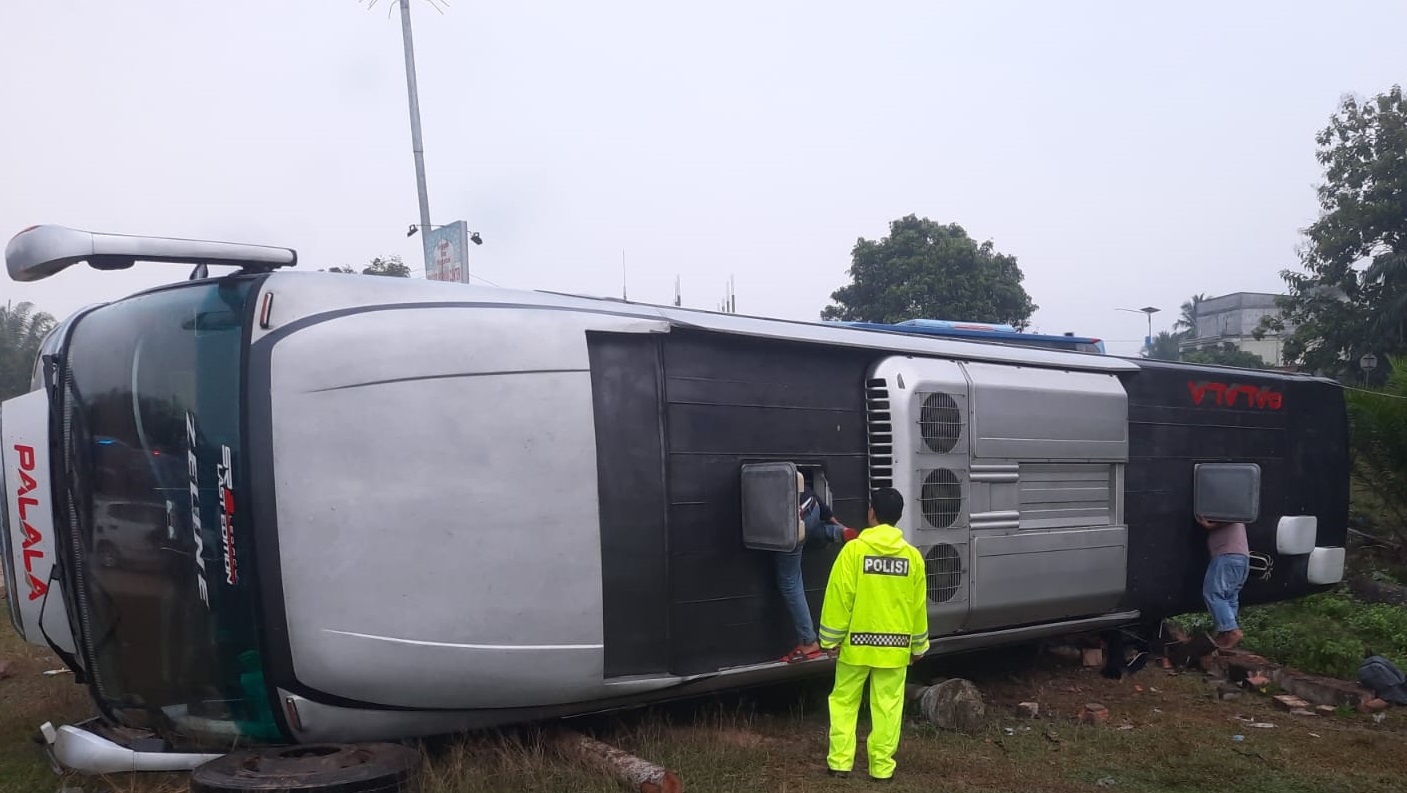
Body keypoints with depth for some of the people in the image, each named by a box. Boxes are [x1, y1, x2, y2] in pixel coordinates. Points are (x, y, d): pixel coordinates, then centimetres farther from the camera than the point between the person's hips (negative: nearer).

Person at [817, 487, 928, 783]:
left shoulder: (854, 549, -12)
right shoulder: (912, 555, -1)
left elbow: (839, 598, -11)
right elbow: (918, 605, 5)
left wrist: (831, 639, -2)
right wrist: (918, 645, 16)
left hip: (857, 643, -2)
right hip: (894, 645, 2)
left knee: (844, 702, 12)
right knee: (887, 707, 10)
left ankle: (840, 762, 13)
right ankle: (882, 767, 13)